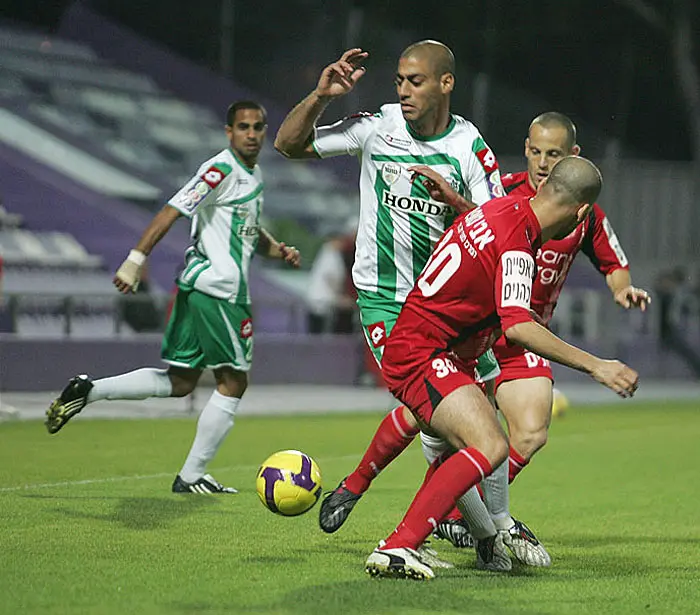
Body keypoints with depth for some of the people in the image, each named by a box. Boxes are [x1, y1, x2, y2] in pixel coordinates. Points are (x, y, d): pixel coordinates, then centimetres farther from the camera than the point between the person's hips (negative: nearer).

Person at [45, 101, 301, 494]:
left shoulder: (254, 176, 18)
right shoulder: (222, 169, -12)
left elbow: (251, 230, 32)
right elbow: (173, 210, -19)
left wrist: (278, 250, 12)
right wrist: (137, 258, -25)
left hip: (197, 286, 10)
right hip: (218, 288, -10)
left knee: (180, 382, 12)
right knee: (233, 383, -1)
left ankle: (88, 390, 7)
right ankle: (191, 478, 4)